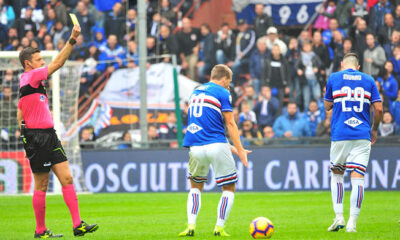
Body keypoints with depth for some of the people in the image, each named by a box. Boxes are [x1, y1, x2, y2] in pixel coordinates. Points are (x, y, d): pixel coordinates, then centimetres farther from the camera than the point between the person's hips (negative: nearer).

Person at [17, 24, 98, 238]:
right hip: (36, 137, -9)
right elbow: (58, 63, -17)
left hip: (49, 136, 9)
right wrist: (72, 40, -18)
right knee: (41, 185, -1)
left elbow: (20, 114, 22)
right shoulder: (30, 77, -10)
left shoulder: (30, 81, 18)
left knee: (66, 178, 0)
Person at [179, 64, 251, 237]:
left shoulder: (195, 92, 20)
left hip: (195, 147, 5)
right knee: (229, 188, 9)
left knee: (195, 187, 22)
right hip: (216, 146, -5)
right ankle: (219, 228, 0)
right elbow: (230, 123, -5)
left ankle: (190, 226, 5)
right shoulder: (222, 93, -1)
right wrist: (240, 150, -2)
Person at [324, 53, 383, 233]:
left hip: (340, 135, 0)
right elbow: (378, 109, 3)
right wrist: (374, 130, 17)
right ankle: (352, 223, -12)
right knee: (357, 177, -3)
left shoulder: (333, 78, 6)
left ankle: (338, 216, 3)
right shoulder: (368, 80, 8)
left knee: (336, 174, 17)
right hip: (363, 136, 0)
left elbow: (327, 107, 13)